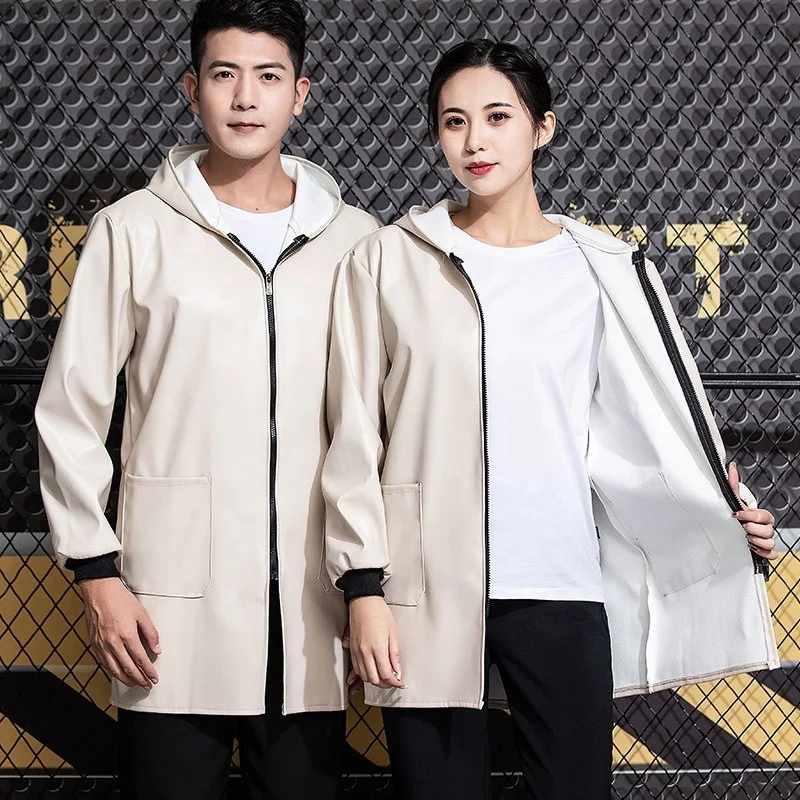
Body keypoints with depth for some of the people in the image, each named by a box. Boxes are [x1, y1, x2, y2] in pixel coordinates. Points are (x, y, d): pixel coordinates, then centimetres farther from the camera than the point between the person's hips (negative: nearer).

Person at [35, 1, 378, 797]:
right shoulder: (134, 231, 1)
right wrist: (96, 569, -4)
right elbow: (70, 412, 2)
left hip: (310, 604, 2)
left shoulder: (353, 240, 7)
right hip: (173, 607, -2)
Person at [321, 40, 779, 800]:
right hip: (427, 593, -1)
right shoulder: (386, 262, 3)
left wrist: (723, 515, -2)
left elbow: (630, 428, 12)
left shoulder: (604, 271, 8)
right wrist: (363, 585, -5)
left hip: (561, 591, 1)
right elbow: (353, 438, 2)